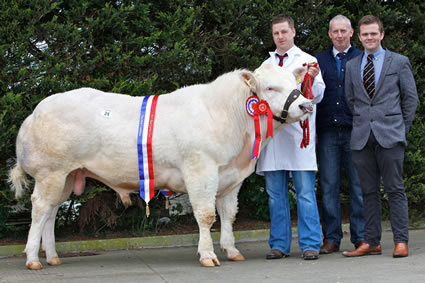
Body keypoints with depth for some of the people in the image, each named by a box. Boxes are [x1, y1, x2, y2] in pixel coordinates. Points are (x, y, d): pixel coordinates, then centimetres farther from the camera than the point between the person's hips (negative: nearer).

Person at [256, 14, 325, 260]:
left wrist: (314, 79, -20)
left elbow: (318, 96, -2)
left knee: (306, 193, -5)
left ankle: (310, 245, -3)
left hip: (299, 135, -4)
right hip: (272, 135, 4)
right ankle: (280, 244, 11)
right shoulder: (266, 66, 20)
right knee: (276, 194, 6)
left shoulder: (307, 61, 7)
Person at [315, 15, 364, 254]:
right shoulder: (319, 61, 15)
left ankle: (361, 237, 8)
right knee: (329, 186, 2)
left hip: (355, 131, -1)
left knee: (359, 185, 0)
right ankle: (331, 238, 8)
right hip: (328, 132, 2)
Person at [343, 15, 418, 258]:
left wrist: (402, 128, 4)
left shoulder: (399, 62, 6)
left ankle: (401, 241, 0)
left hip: (390, 136, -3)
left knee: (395, 189, -4)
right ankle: (372, 242, 9)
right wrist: (361, 124, 11)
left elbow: (411, 97, 7)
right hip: (362, 136, 3)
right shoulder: (352, 66, 15)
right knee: (369, 191, 5)